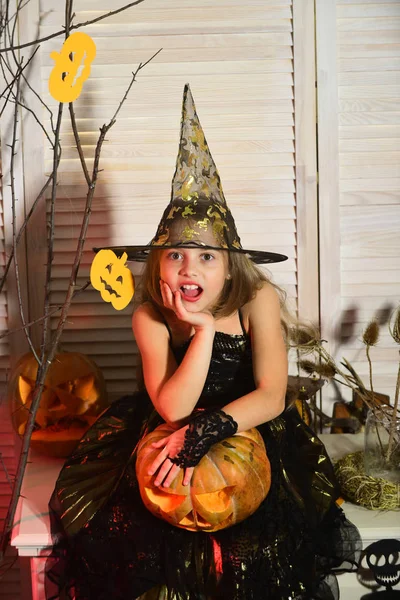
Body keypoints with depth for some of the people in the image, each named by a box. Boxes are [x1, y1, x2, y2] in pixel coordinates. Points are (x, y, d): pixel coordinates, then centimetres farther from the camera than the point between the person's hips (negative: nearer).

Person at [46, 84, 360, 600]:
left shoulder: (257, 300, -17)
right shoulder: (150, 318, -15)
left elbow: (272, 396, -20)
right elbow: (173, 408, -25)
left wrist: (205, 432, -33)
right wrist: (204, 329, -33)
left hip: (249, 433, -1)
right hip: (171, 437, 2)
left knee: (260, 551, -21)